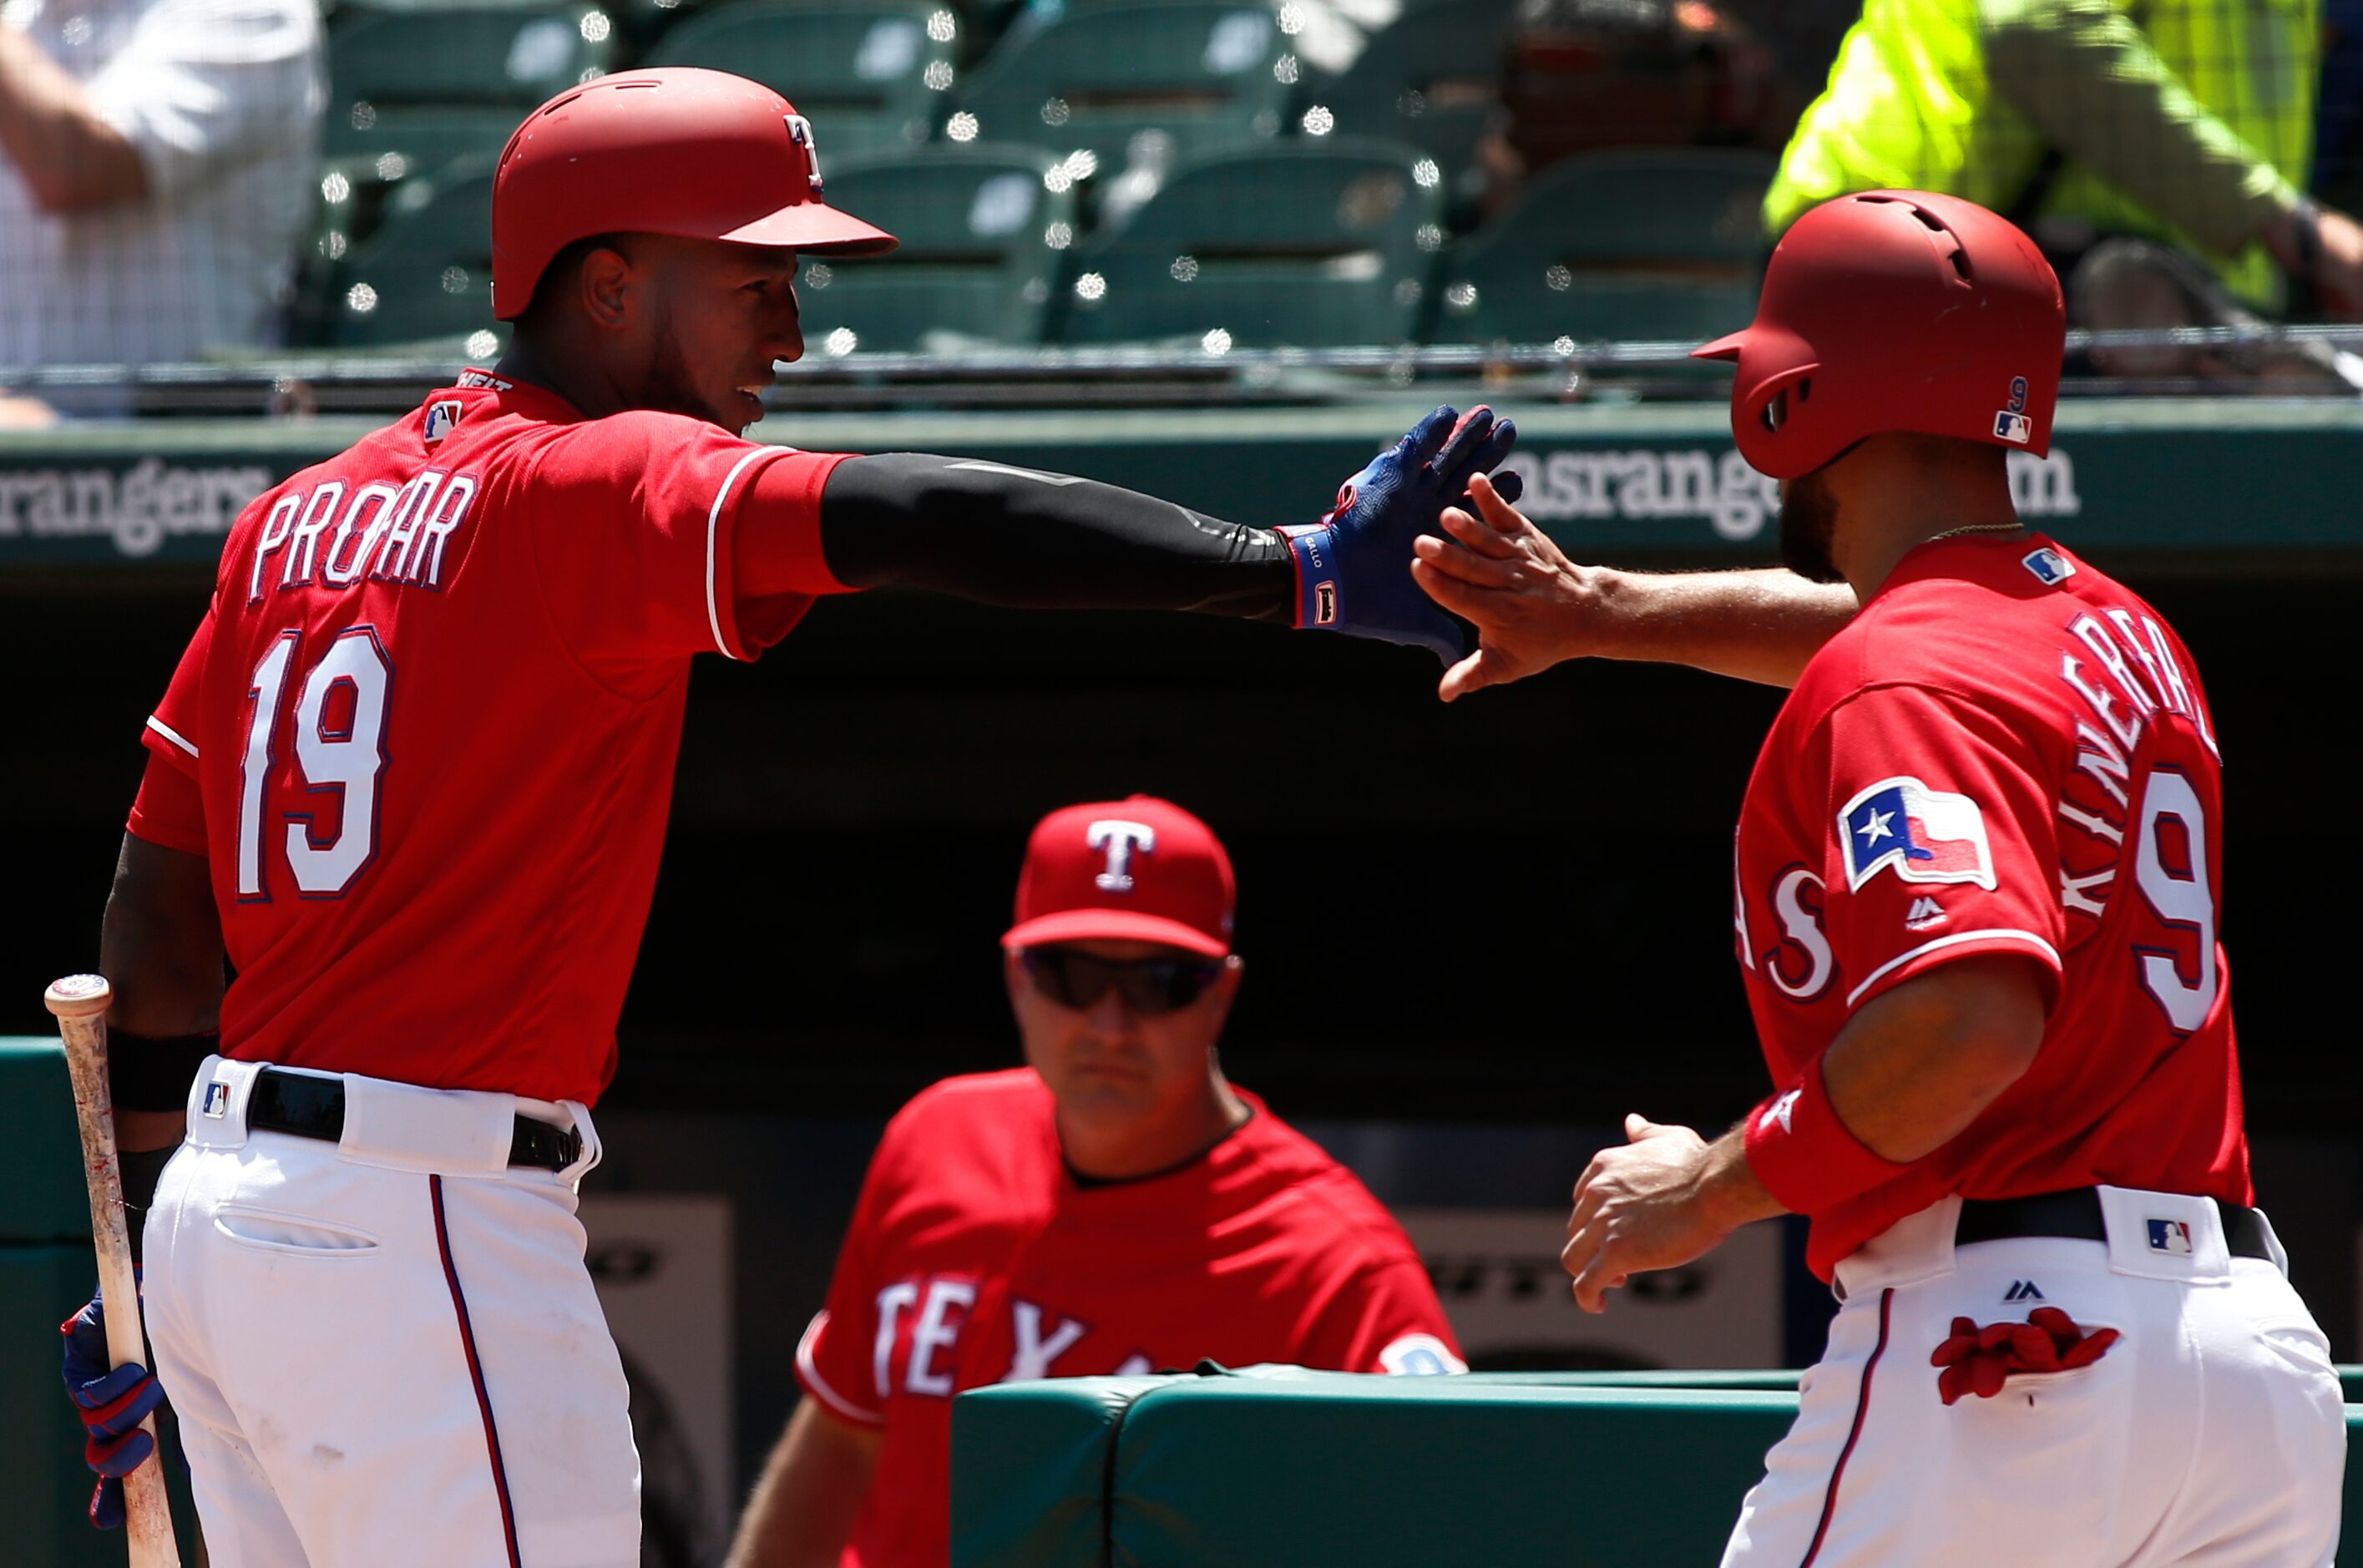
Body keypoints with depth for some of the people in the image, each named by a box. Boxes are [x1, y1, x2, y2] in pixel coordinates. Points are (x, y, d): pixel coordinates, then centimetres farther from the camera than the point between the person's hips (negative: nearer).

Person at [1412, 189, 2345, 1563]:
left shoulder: (1895, 687, -10)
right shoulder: (2120, 635, 18)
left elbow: (1975, 1014, -25)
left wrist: (1717, 1187, -14)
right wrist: (1601, 614, 44)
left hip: (2003, 1342, -8)